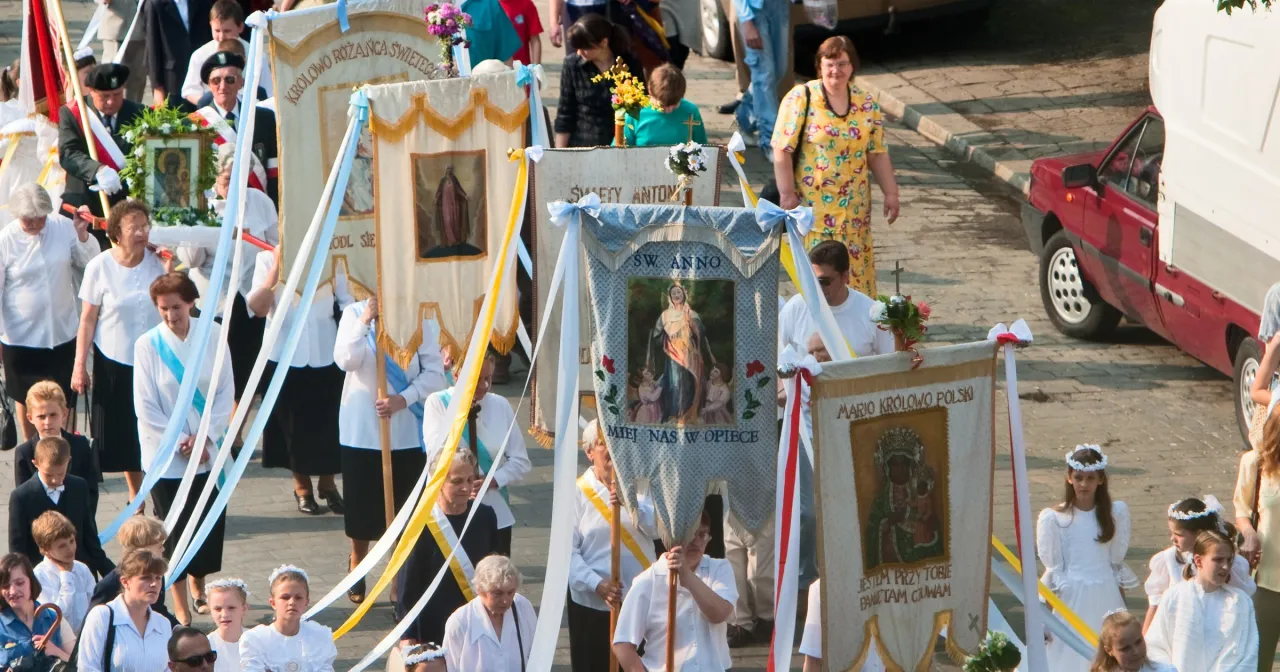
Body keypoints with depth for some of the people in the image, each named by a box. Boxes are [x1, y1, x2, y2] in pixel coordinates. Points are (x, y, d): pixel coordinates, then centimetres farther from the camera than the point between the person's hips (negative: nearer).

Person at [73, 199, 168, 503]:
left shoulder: (157, 262, -5)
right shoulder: (100, 267, -8)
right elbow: (88, 320, -4)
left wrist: (170, 271, -16)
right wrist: (79, 366, -5)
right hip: (114, 363, -1)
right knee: (124, 434, 8)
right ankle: (135, 497, 25)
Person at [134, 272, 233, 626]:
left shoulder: (212, 336, -4)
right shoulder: (148, 345, -10)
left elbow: (226, 392, 0)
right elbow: (146, 407, -9)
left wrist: (205, 437, -10)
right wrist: (180, 443, -12)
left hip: (208, 450, 3)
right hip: (167, 455, -2)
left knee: (209, 523, 10)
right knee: (175, 528, 1)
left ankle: (199, 589, 32)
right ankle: (181, 606, 11)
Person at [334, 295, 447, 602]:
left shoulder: (420, 318, -6)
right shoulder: (354, 313, -4)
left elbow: (434, 372, -5)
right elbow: (346, 360, -17)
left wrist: (403, 399, -18)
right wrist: (365, 321, -23)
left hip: (408, 430, 0)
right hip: (361, 429, 0)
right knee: (362, 507, 11)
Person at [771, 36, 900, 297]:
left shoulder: (867, 104, 7)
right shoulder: (800, 99, -7)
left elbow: (878, 154, 11)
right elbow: (782, 151, -9)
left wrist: (890, 193, 7)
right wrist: (787, 194, -13)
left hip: (854, 205, 4)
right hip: (812, 204, -4)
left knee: (855, 267, 5)